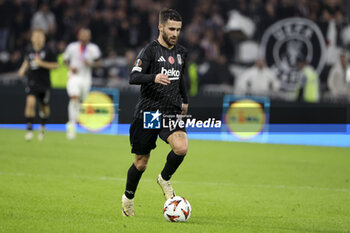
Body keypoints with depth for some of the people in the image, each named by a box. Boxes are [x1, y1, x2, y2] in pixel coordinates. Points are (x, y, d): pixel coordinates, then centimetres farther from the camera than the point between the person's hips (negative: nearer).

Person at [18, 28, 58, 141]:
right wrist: (23, 70, 3)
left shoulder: (48, 51, -7)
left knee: (44, 108, 11)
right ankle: (29, 128, -16)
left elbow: (55, 65, -7)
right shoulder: (29, 51, 2)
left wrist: (41, 63, -18)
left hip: (44, 84, -1)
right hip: (32, 83, 1)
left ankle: (43, 126, 41)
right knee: (30, 102, -22)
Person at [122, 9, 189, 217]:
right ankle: (128, 197, 30)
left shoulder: (181, 52, 12)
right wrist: (154, 77, -36)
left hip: (172, 112, 4)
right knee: (141, 163, 3)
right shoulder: (150, 51, -7)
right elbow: (133, 78, -18)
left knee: (181, 147, -24)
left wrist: (185, 100, 37)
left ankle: (165, 179, 4)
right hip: (148, 112, -4)